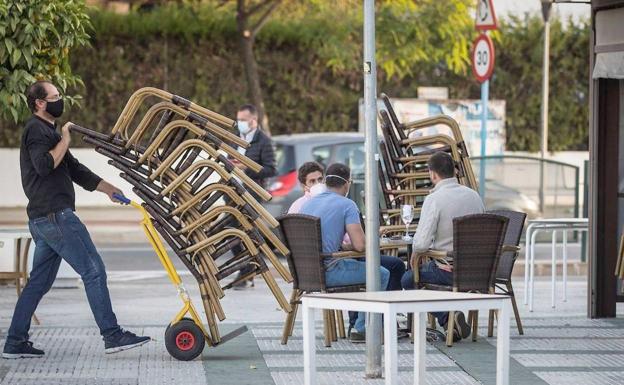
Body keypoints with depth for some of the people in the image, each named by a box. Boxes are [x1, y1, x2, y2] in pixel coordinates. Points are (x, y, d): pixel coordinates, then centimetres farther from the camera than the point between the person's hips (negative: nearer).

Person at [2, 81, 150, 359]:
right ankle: (112, 336, -10)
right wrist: (65, 140, -12)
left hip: (42, 219, 10)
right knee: (93, 271, -9)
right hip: (55, 215, -10)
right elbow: (44, 165, -22)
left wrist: (106, 187, 24)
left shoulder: (47, 131, 26)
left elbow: (75, 170, 27)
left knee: (39, 281, 10)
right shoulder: (37, 129, -7)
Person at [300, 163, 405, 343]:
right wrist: (348, 246, 7)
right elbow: (360, 245, -15)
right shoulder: (346, 204, -8)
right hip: (328, 272, -8)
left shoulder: (307, 204, 13)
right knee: (382, 274, 11)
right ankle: (360, 328, 12)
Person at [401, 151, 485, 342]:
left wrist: (415, 255, 1)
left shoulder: (434, 199, -16)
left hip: (449, 270, -7)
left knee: (408, 279, 18)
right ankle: (450, 318, 22)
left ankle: (447, 317, -1)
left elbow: (421, 243, -21)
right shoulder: (474, 195, 4)